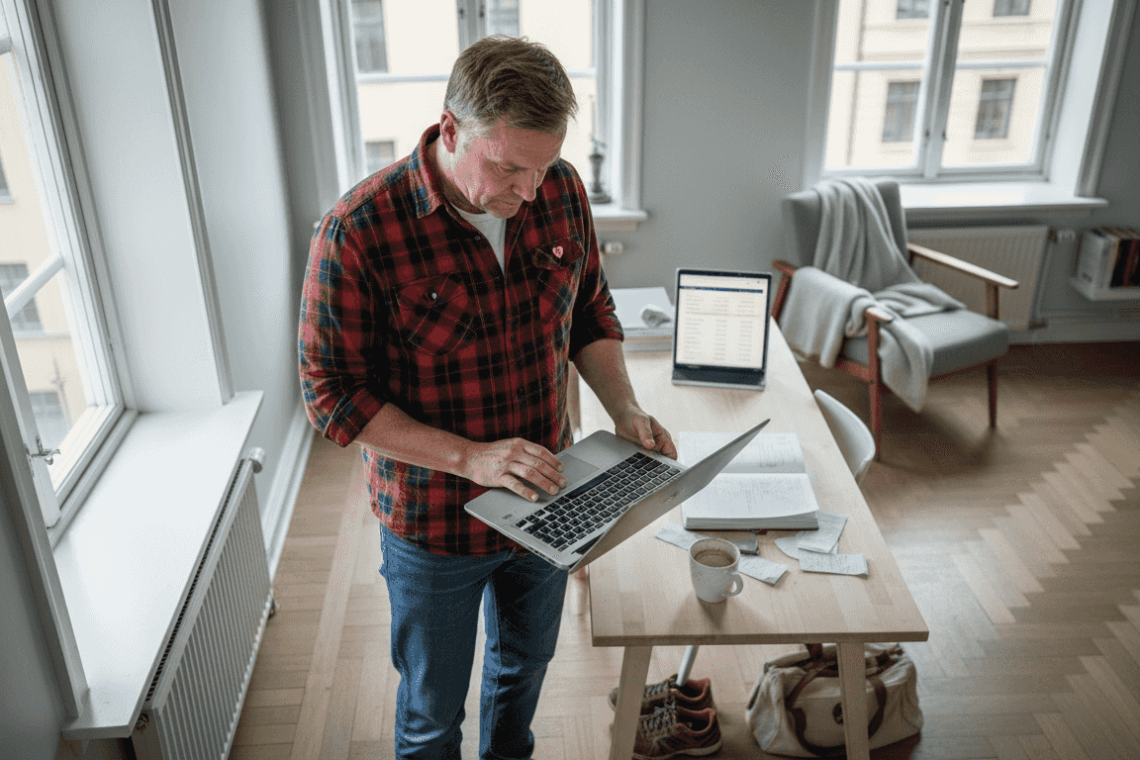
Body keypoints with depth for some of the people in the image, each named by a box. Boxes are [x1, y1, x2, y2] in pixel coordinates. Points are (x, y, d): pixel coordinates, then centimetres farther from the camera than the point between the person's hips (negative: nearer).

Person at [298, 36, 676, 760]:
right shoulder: (358, 231, -25)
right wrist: (470, 458, -28)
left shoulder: (562, 190, -11)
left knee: (526, 661, 29)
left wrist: (625, 409, -11)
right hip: (434, 525, -4)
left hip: (546, 499, 5)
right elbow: (334, 394, -19)